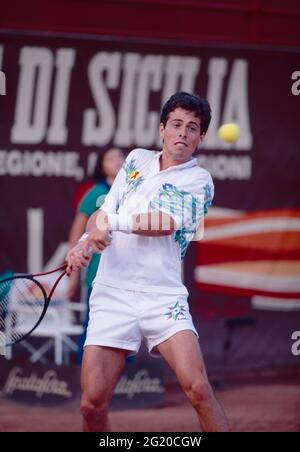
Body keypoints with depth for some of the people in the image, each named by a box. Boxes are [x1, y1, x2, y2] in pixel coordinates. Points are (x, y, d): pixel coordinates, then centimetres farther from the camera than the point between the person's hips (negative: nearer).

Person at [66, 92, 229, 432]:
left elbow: (165, 223, -13)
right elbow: (103, 214, 14)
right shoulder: (137, 160, 17)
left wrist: (112, 221, -14)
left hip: (163, 297, -3)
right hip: (112, 294, 3)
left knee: (197, 388, -20)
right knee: (93, 403, -6)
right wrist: (85, 243, -5)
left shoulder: (198, 180, 3)